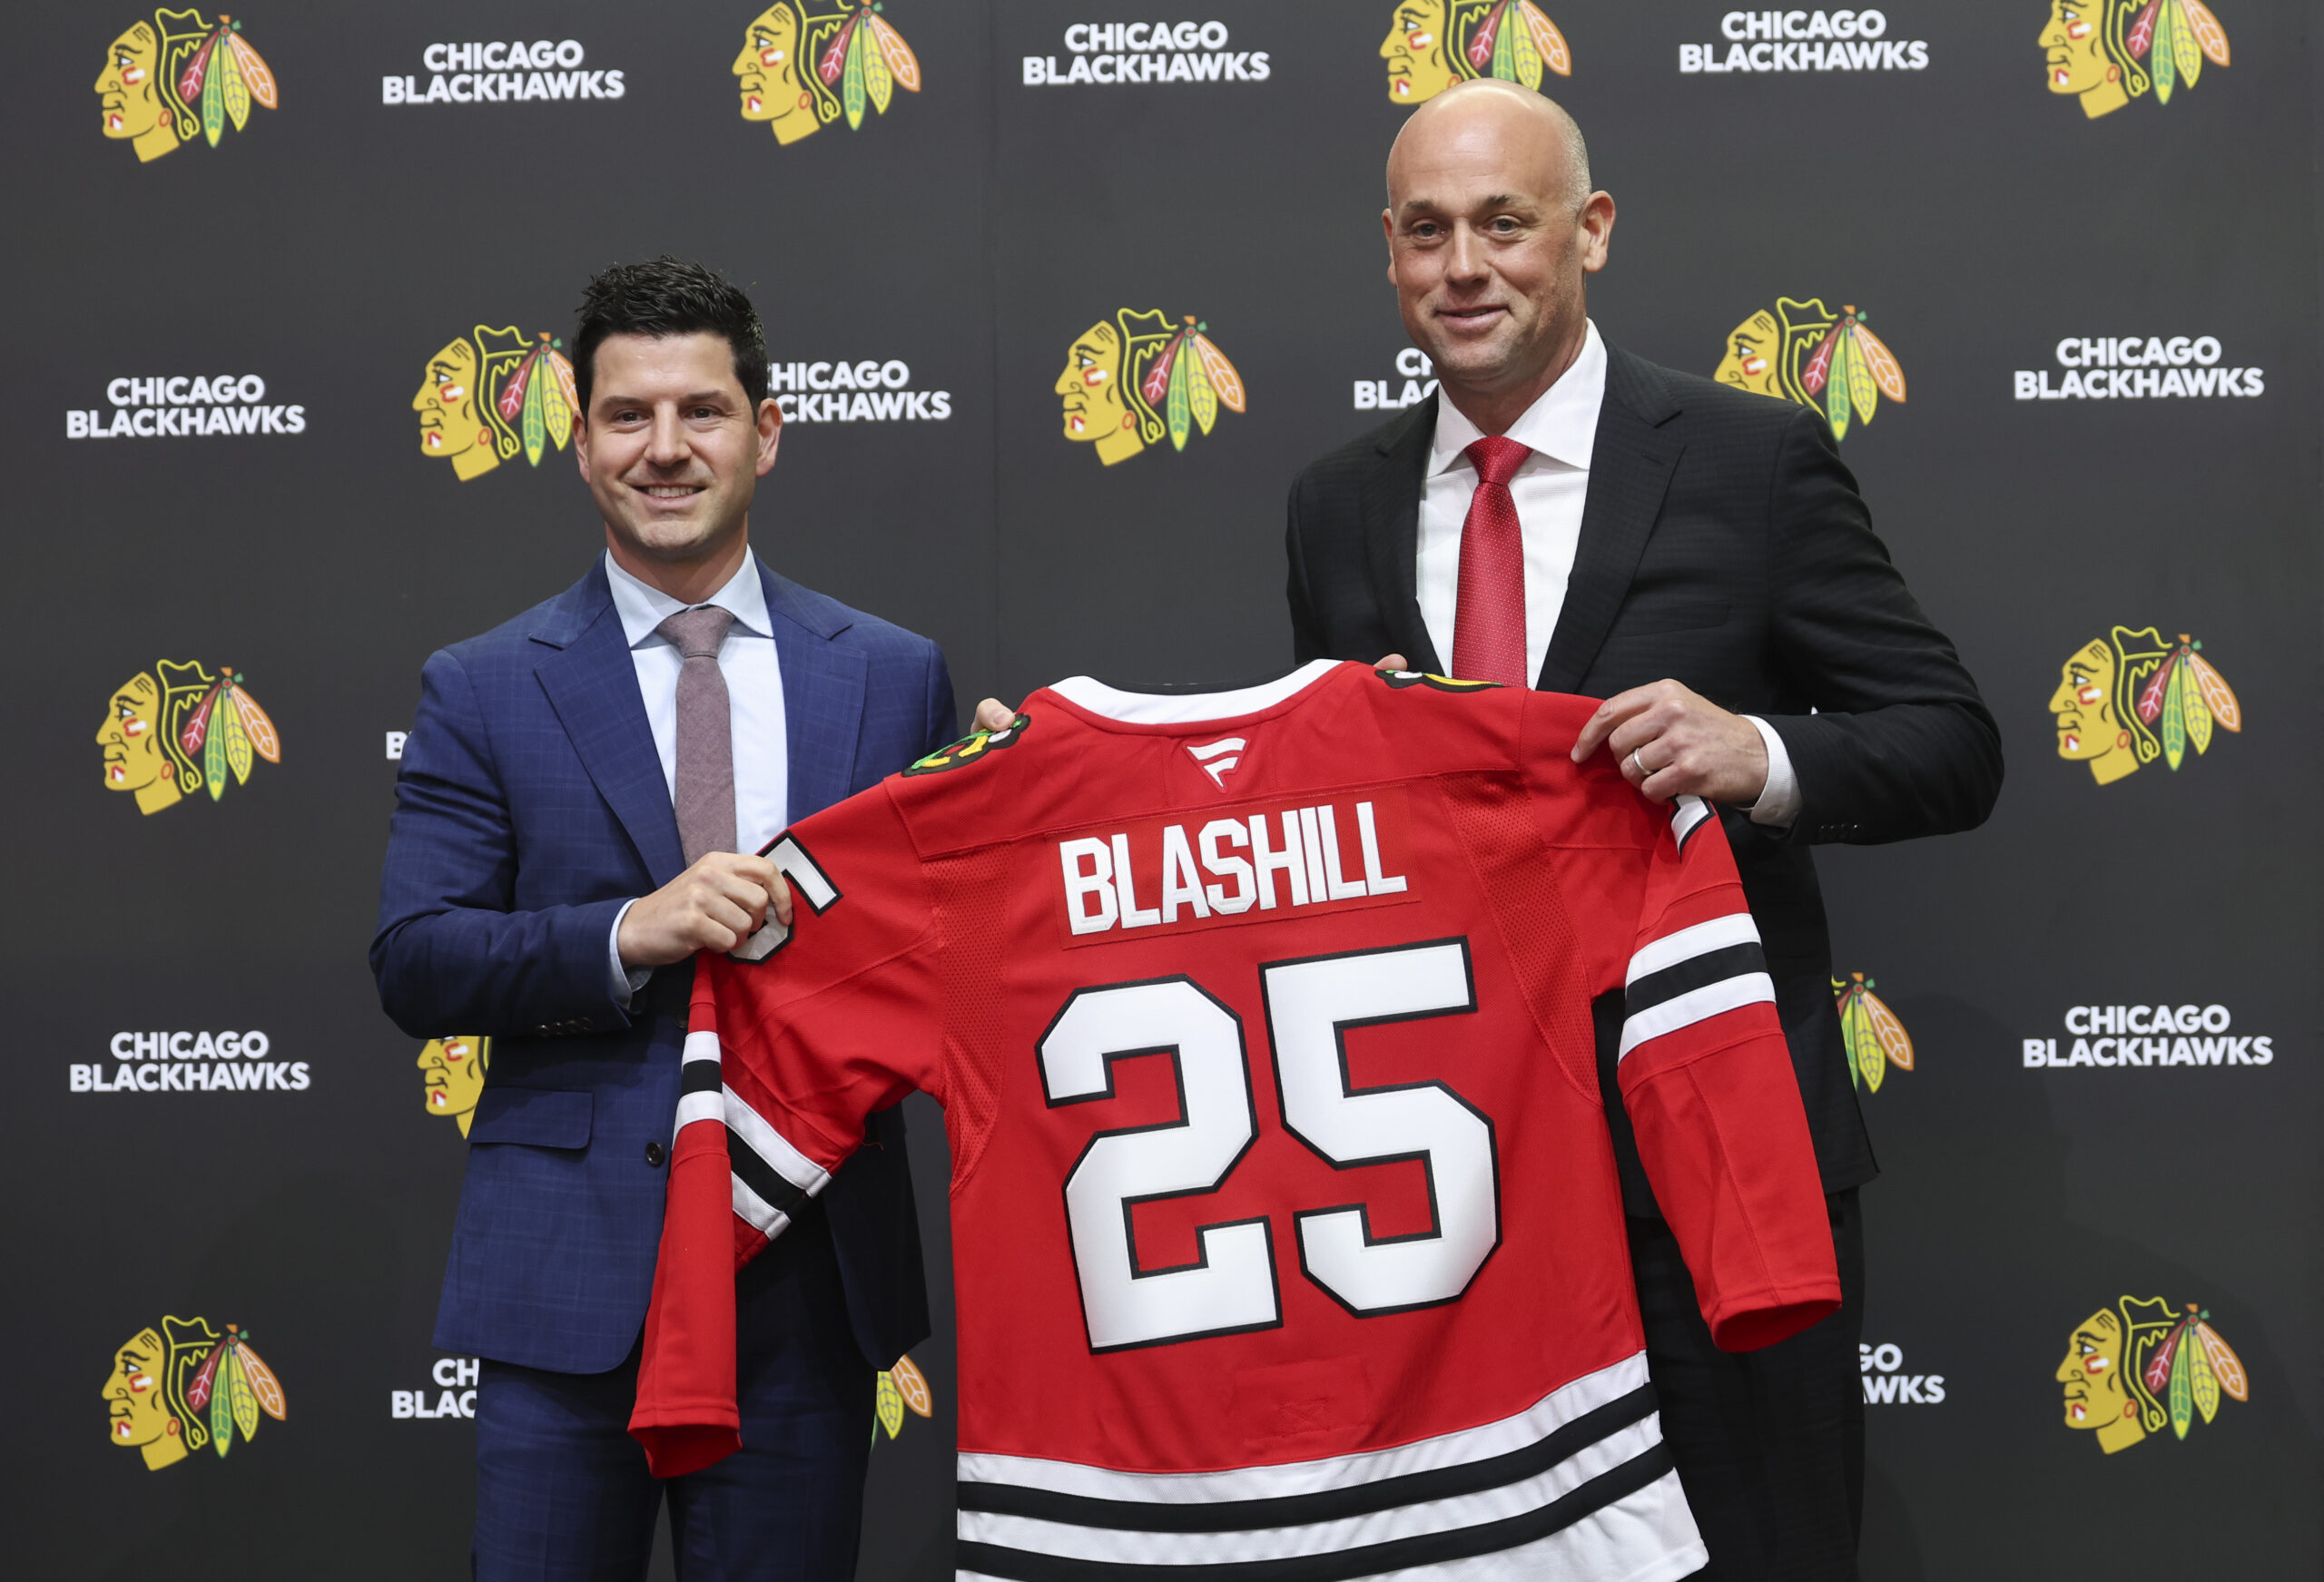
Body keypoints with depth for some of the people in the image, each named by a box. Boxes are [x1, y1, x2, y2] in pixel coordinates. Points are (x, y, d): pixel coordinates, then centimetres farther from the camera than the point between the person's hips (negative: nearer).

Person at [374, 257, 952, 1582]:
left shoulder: (895, 677, 8)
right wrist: (630, 936, -18)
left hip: (812, 1272, 1)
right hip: (570, 1273, -1)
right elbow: (415, 965, -3)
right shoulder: (484, 691, 4)